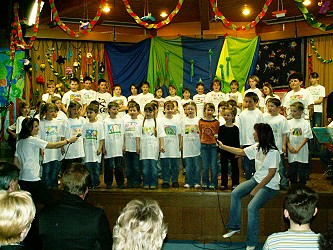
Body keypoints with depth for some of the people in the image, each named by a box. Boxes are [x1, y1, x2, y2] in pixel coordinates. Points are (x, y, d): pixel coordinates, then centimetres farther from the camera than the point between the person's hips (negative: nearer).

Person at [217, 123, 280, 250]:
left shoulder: (273, 152, -20)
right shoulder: (257, 147, 2)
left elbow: (271, 174, -20)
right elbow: (241, 152, 16)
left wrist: (257, 189, -18)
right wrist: (222, 146, 17)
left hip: (269, 185, -8)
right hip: (256, 179, 8)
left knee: (252, 207, -24)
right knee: (235, 194, -5)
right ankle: (235, 226, 10)